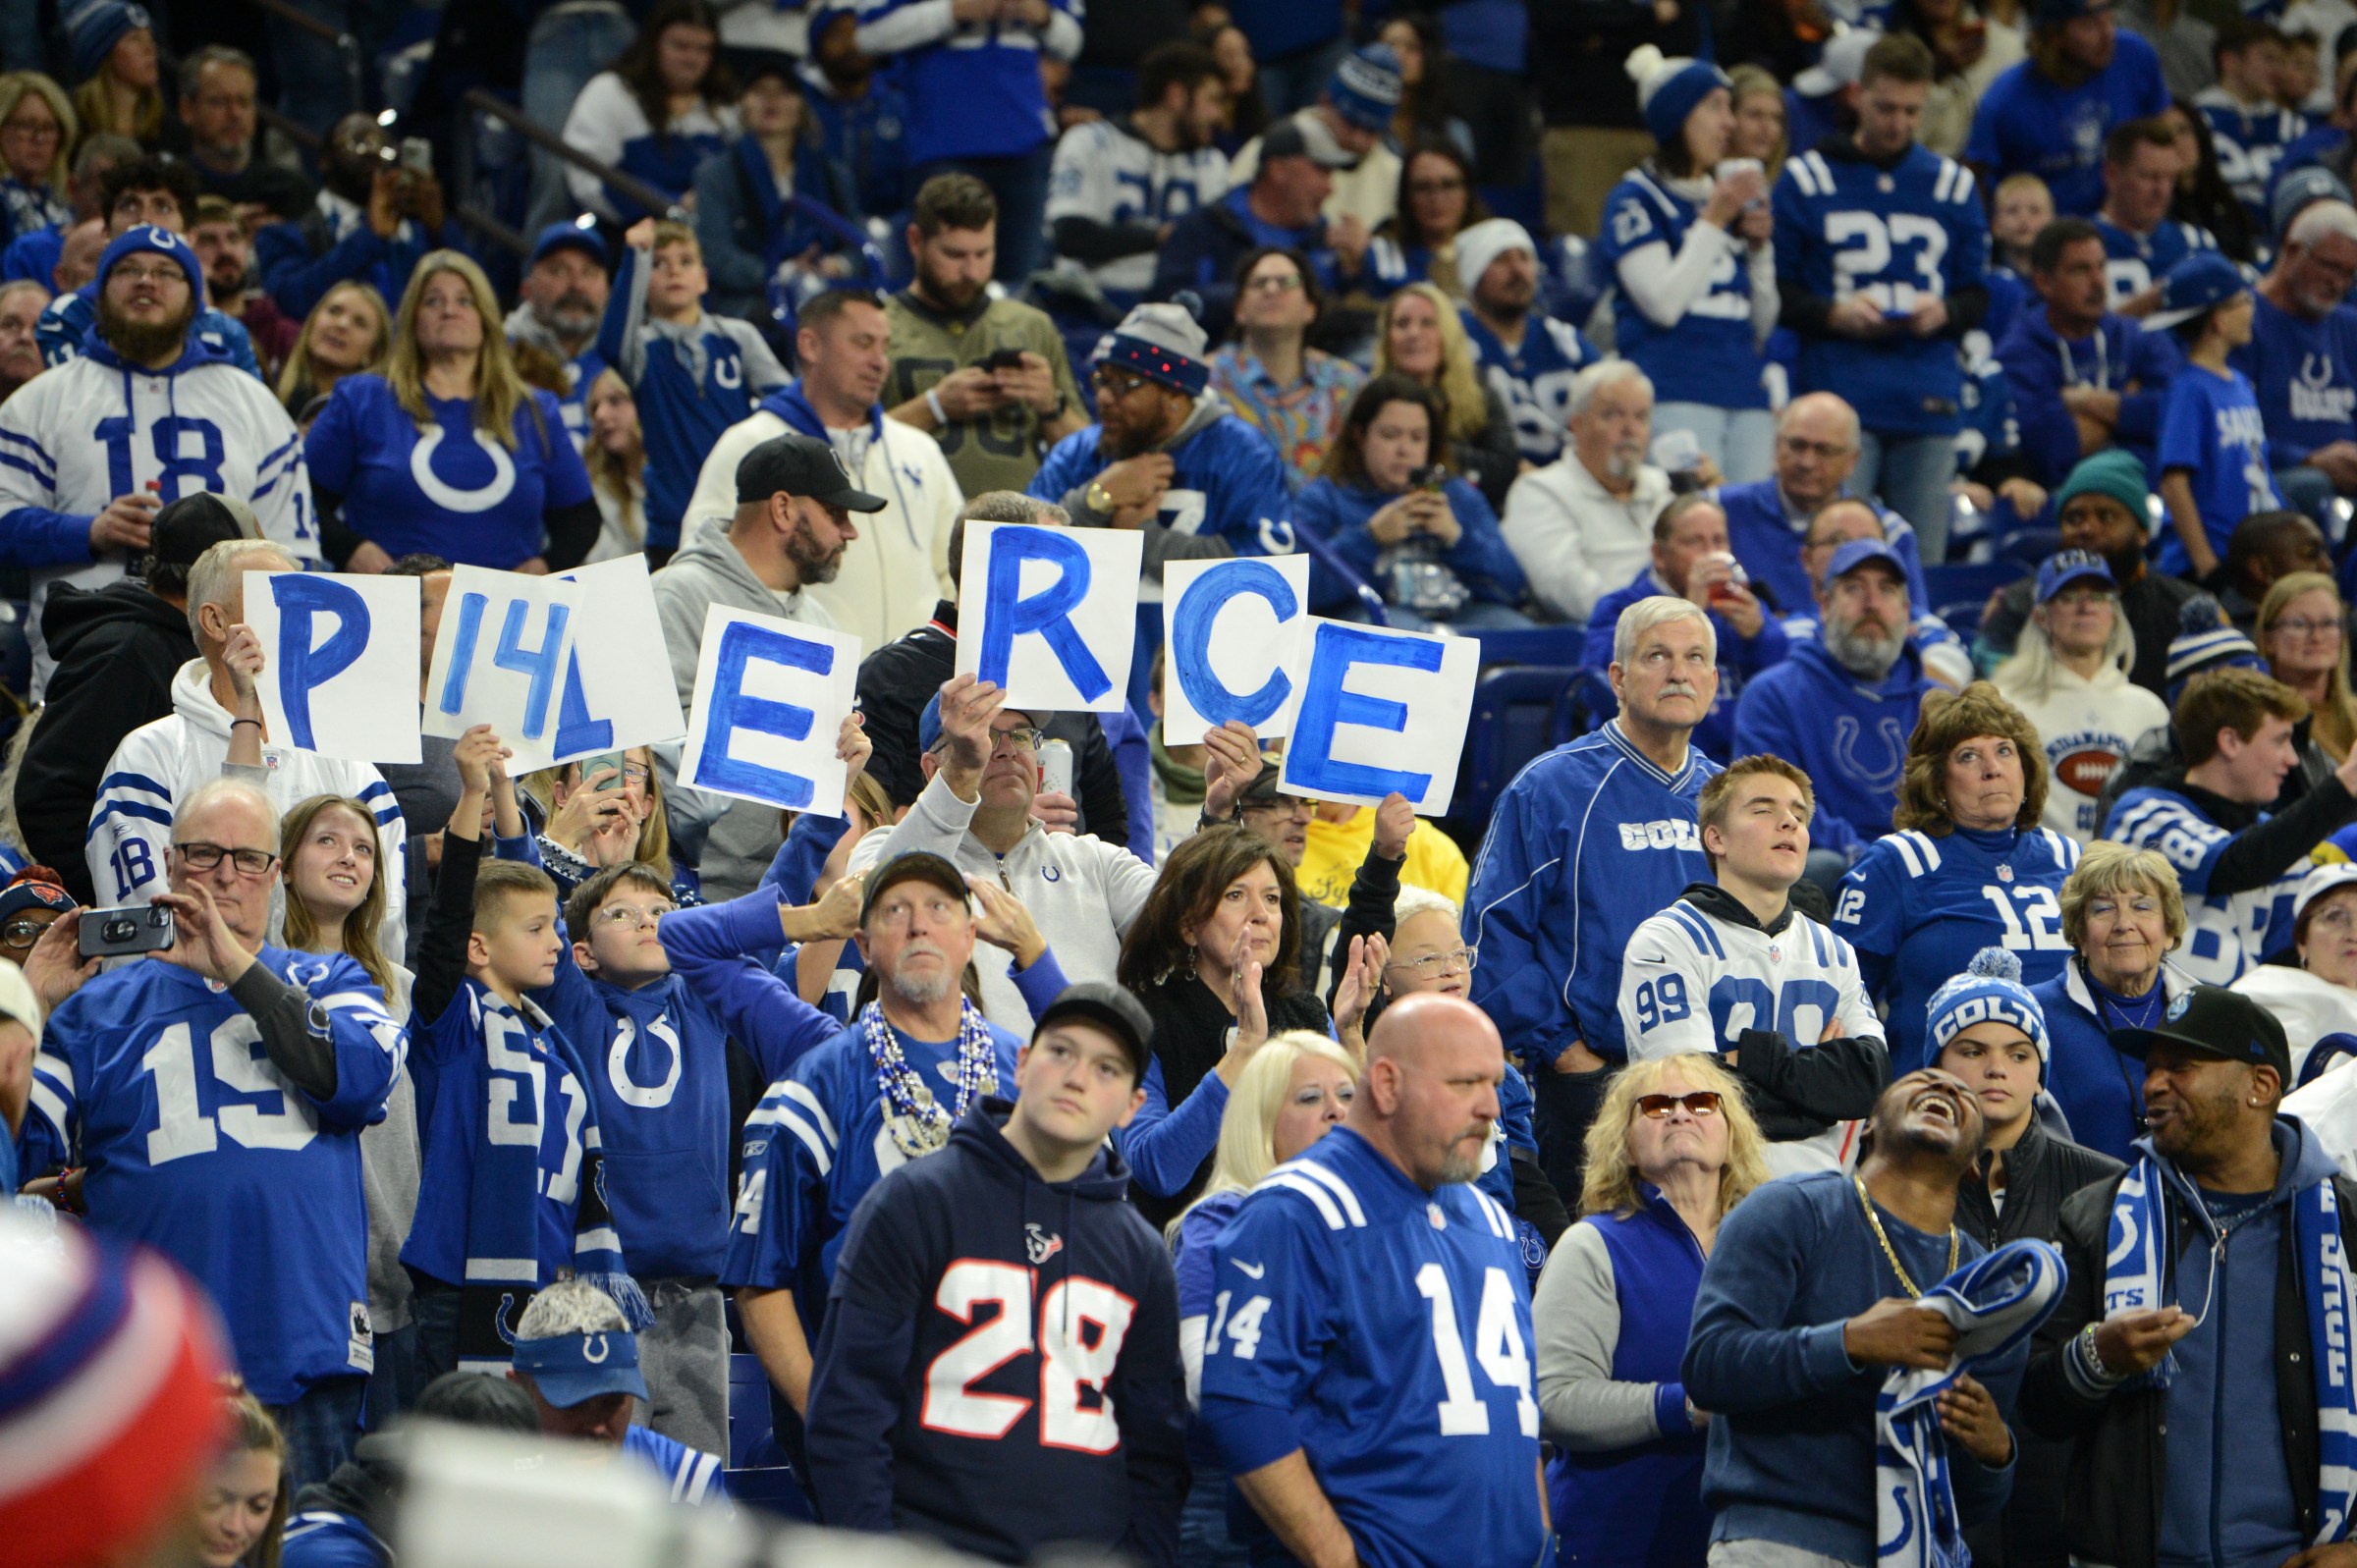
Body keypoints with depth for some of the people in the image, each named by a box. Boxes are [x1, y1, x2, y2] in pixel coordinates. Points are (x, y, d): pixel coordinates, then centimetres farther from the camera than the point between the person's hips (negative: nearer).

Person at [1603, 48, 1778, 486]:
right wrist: (1713, 222, -8)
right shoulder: (1636, 200, 1)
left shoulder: (1728, 195, 19)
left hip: (1746, 391, 6)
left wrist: (1759, 246, 4)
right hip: (1676, 395, -6)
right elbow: (1664, 304, -12)